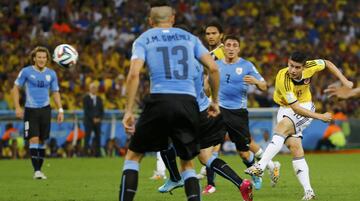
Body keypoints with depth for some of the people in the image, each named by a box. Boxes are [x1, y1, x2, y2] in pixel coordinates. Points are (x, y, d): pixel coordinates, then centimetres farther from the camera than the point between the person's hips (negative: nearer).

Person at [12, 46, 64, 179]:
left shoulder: (51, 74, 6)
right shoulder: (26, 72, -4)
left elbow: (55, 92, 14)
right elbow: (16, 88, 2)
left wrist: (60, 110, 4)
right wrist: (17, 107, -7)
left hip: (45, 109, 3)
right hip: (30, 110, -3)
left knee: (42, 140, 6)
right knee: (33, 139, -13)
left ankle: (39, 169, 15)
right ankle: (36, 171, -15)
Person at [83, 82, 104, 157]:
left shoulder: (99, 99, 15)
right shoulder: (86, 98, 0)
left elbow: (102, 110, 13)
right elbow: (86, 110, -8)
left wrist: (99, 118, -4)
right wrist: (93, 118, -14)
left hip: (97, 121, 4)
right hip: (89, 121, -4)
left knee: (98, 137, -1)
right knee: (87, 137, -7)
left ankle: (97, 153, 0)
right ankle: (86, 152, -8)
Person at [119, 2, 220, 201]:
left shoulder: (144, 39, 11)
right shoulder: (189, 38, 18)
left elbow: (133, 74, -4)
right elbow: (213, 68, 8)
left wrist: (129, 111, -4)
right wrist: (214, 101, 18)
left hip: (159, 101, -2)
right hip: (188, 103, 2)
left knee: (133, 156, 15)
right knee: (187, 163, 18)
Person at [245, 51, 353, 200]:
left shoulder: (309, 67, -18)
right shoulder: (283, 78, -28)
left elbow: (327, 64, 6)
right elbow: (295, 107, -26)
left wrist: (344, 81, -1)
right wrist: (320, 116, -22)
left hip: (305, 108, 0)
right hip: (286, 109, 0)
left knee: (282, 126, -30)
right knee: (295, 147, -14)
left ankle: (260, 166, -38)